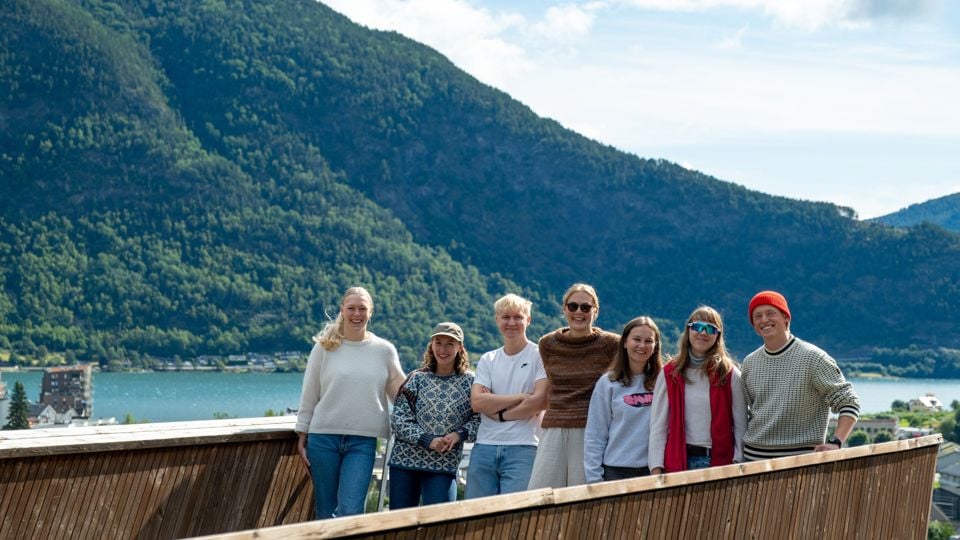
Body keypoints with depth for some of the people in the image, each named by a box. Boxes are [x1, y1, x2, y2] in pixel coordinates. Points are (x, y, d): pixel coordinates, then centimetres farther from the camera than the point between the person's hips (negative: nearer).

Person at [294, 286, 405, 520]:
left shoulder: (385, 350, 4)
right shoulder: (325, 346, 2)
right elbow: (309, 395, 6)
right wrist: (302, 437, 5)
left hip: (363, 441, 0)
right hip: (323, 437, 0)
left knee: (350, 511, -11)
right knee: (325, 511, 6)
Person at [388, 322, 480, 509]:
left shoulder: (469, 382, 1)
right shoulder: (417, 378, 3)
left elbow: (480, 418, 1)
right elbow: (398, 418, -2)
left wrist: (459, 434, -16)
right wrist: (427, 440, -13)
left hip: (444, 465, -2)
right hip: (405, 460, 2)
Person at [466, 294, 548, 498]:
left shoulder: (539, 355, 2)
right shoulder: (487, 360, 14)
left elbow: (540, 401, -10)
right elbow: (477, 402, -1)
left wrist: (499, 413, -3)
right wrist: (521, 397, -7)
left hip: (522, 449, -4)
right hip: (484, 447, 4)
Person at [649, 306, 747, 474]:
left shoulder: (729, 374, 3)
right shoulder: (670, 374, 6)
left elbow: (741, 424, 3)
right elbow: (658, 424, 4)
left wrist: (738, 463, -6)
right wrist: (656, 468, -4)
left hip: (719, 462, -1)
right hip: (678, 462, 1)